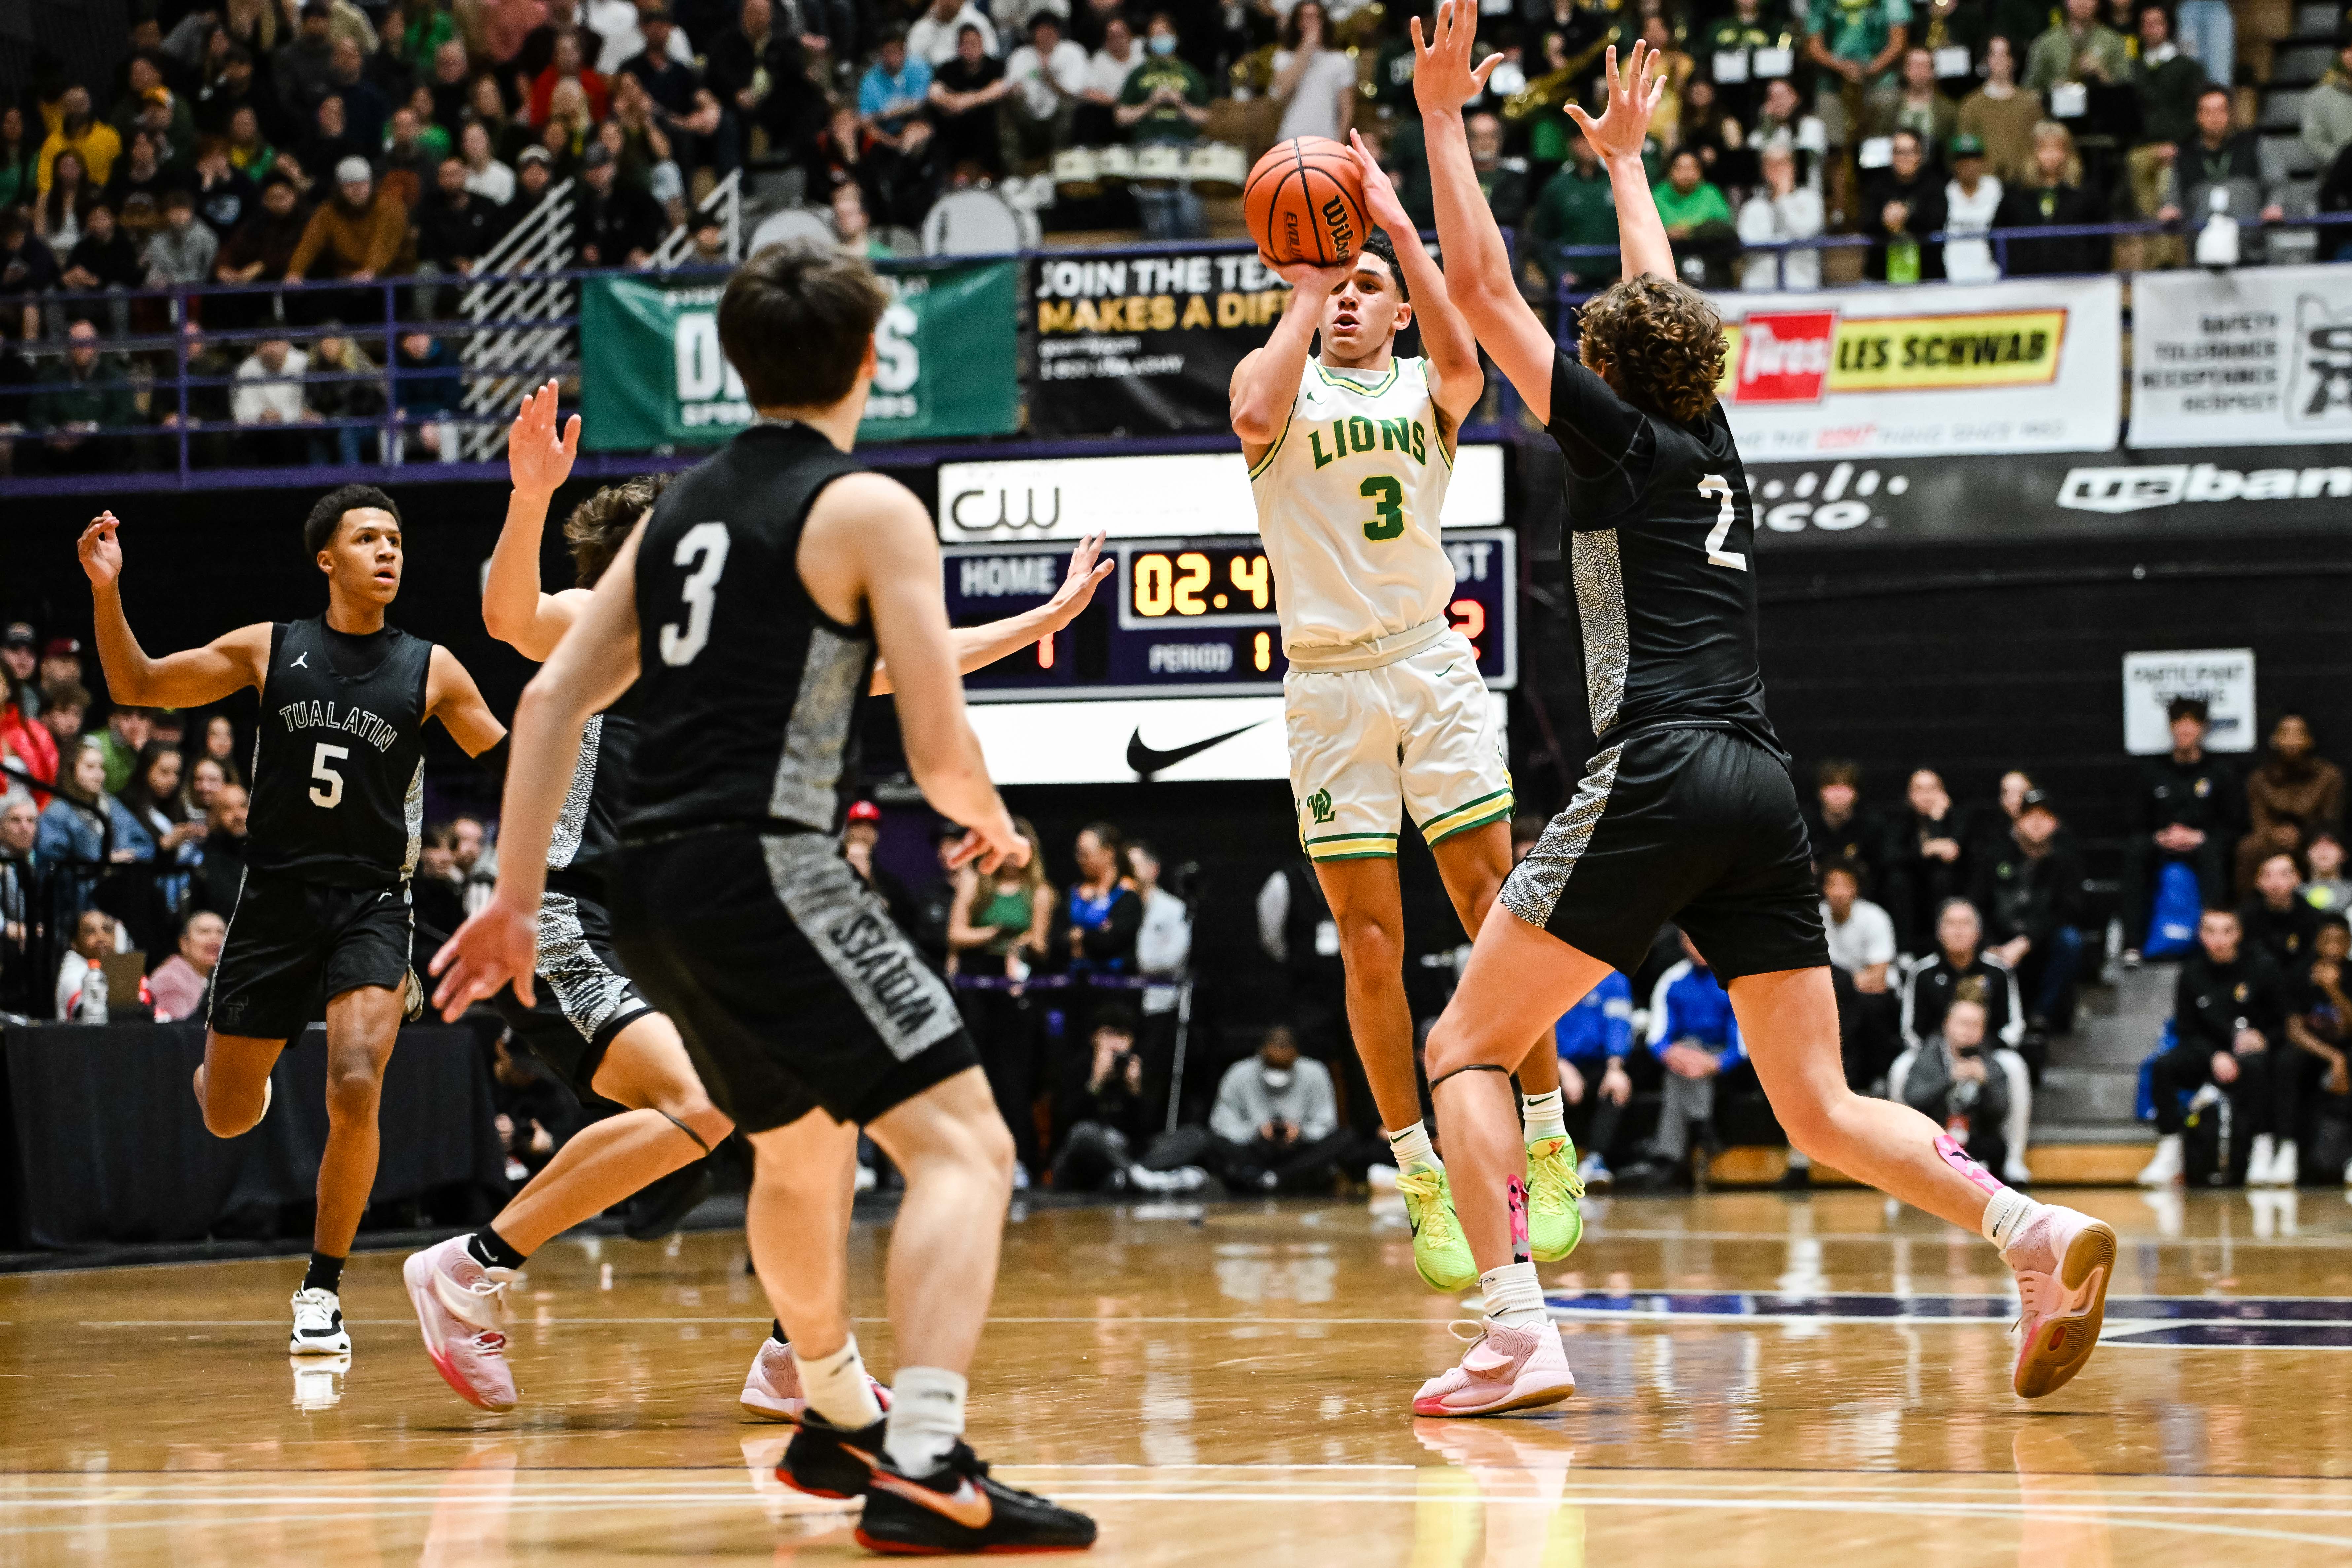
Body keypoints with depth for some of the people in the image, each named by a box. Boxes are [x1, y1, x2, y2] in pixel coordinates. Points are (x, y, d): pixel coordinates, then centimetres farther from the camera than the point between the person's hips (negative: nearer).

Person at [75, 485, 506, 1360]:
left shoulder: (431, 670, 2)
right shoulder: (269, 650, 2)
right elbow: (136, 687, 5)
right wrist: (107, 596, -9)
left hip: (371, 901, -1)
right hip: (275, 896, 1)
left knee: (354, 1090, -23)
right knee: (227, 1118, 7)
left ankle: (322, 1290, -7)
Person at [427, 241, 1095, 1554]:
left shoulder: (683, 507, 17)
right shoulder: (870, 510, -4)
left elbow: (555, 700, 14)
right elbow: (939, 745, -8)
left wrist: (517, 900, 16)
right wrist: (991, 822, 14)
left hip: (655, 886, 8)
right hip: (766, 867, -8)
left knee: (803, 1150, 29)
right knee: (964, 1143, -10)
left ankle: (841, 1418, 47)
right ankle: (925, 1469, -28)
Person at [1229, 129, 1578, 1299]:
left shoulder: (1428, 389, 10)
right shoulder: (1278, 376, 7)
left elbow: (1462, 358, -15)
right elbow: (1256, 419, -18)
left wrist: (1398, 226, -16)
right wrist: (1303, 295, -11)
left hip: (1430, 664, 1)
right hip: (1328, 682, 0)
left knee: (1496, 907, -6)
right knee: (1371, 941, -1)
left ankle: (1547, 1146, 4)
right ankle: (1422, 1181, 5)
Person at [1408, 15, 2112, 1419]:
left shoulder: (1620, 439, 6)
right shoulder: (1715, 446, 21)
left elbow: (1484, 288, 6)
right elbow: (1661, 301, 40)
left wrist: (1445, 118, 13)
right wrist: (1625, 157, 52)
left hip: (1659, 777, -6)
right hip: (1762, 789, 7)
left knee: (1468, 1048, 1)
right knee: (1822, 1108, 6)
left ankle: (1517, 1327, -17)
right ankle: (2035, 1233, -18)